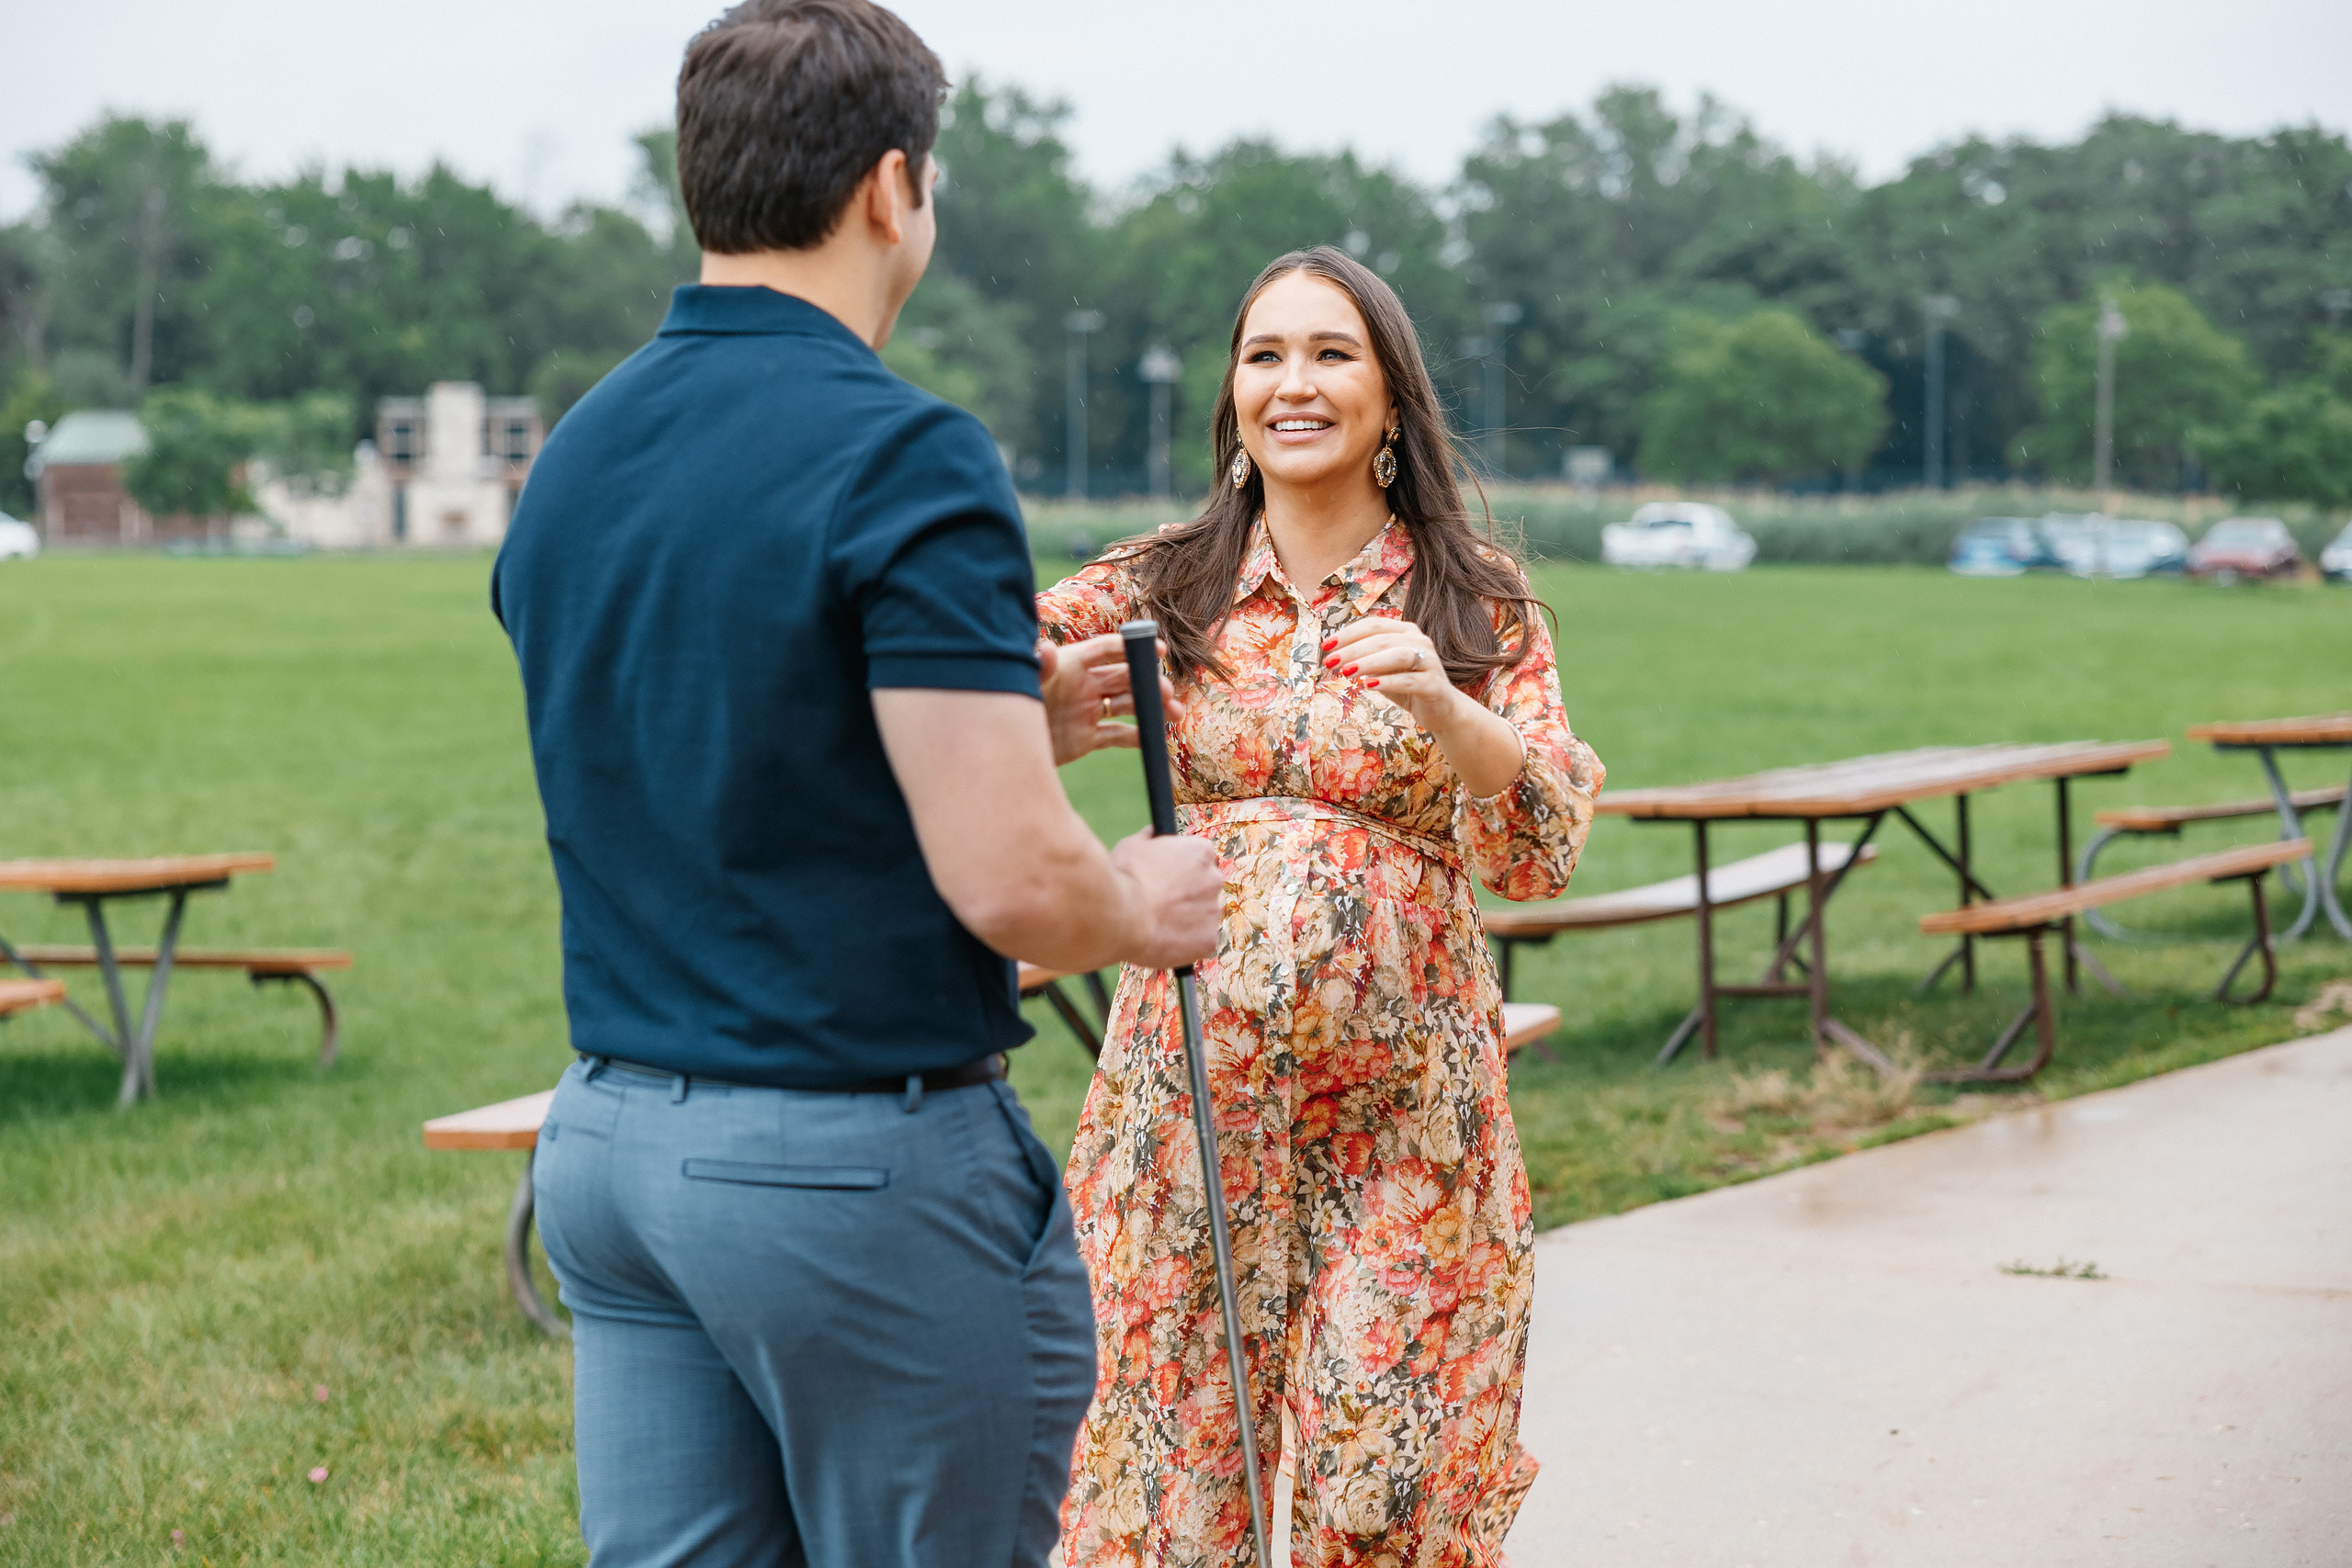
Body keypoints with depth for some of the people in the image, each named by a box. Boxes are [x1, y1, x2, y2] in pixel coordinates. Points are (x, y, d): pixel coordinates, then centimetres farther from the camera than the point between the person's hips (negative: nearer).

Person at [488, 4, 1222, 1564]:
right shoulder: (902, 455, -16)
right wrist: (1144, 907, 0)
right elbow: (1008, 880, -21)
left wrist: (1001, 718, 19)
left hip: (606, 1140, 7)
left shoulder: (577, 457, 8)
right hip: (862, 1161, -7)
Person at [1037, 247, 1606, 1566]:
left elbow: (1544, 852, -10)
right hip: (1187, 1077, 1)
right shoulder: (1161, 590, 5)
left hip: (1406, 1103, -1)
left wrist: (1441, 707, -27)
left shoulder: (1478, 603, 1)